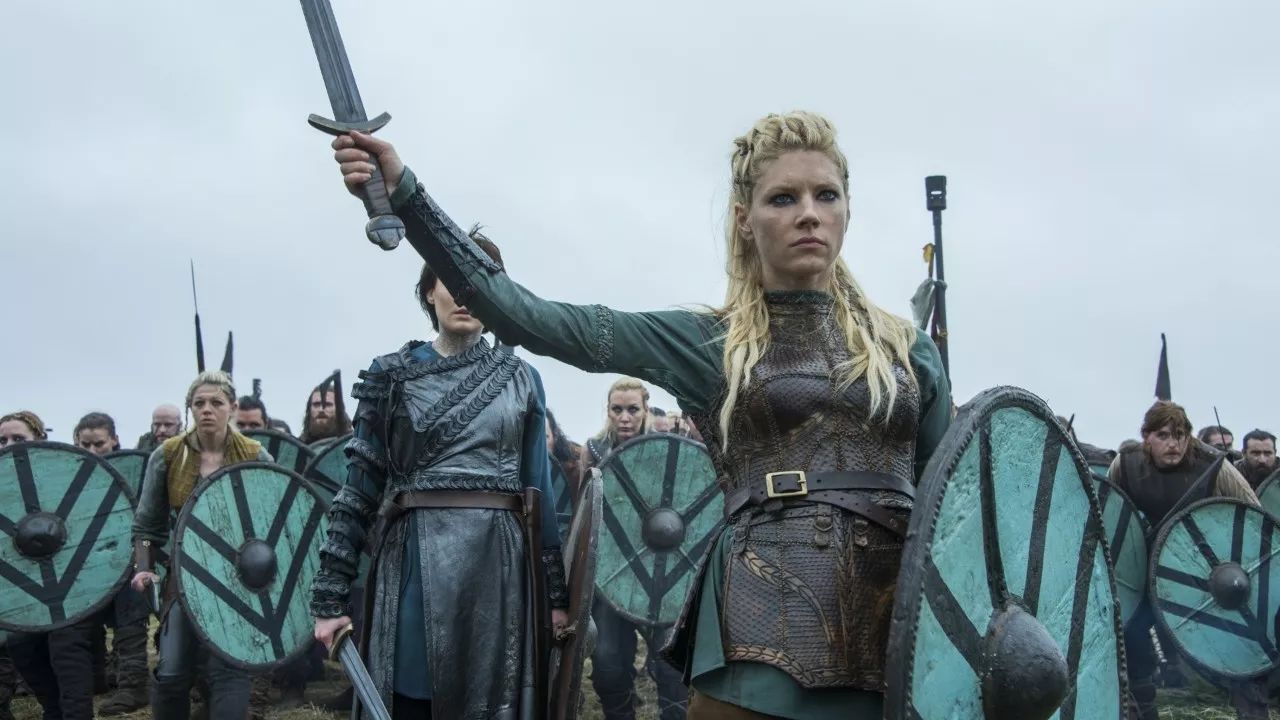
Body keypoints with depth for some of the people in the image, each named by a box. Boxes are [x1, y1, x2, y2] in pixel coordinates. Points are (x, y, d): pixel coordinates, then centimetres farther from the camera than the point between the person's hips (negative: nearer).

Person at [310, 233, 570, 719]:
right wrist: (330, 594, -4)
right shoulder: (394, 376, 4)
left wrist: (557, 592, 5)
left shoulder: (521, 380, 9)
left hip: (498, 562, 1)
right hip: (414, 561, -1)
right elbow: (360, 487, 1)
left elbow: (539, 488, 10)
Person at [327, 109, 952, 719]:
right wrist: (403, 192, -7)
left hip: (893, 632, 2)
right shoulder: (707, 341, 5)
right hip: (768, 629, -2)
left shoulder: (908, 347, 11)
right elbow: (527, 319, -1)